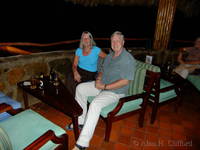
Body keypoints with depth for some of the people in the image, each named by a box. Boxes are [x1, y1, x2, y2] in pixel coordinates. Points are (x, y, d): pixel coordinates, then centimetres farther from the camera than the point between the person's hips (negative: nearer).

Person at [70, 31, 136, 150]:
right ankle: (81, 120, 9)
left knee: (95, 104, -32)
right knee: (80, 88, 1)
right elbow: (102, 70, 18)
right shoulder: (110, 55, 10)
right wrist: (98, 79, -5)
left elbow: (125, 81, -23)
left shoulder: (128, 59, -16)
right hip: (102, 85, 9)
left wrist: (105, 86, -21)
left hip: (116, 91, -8)